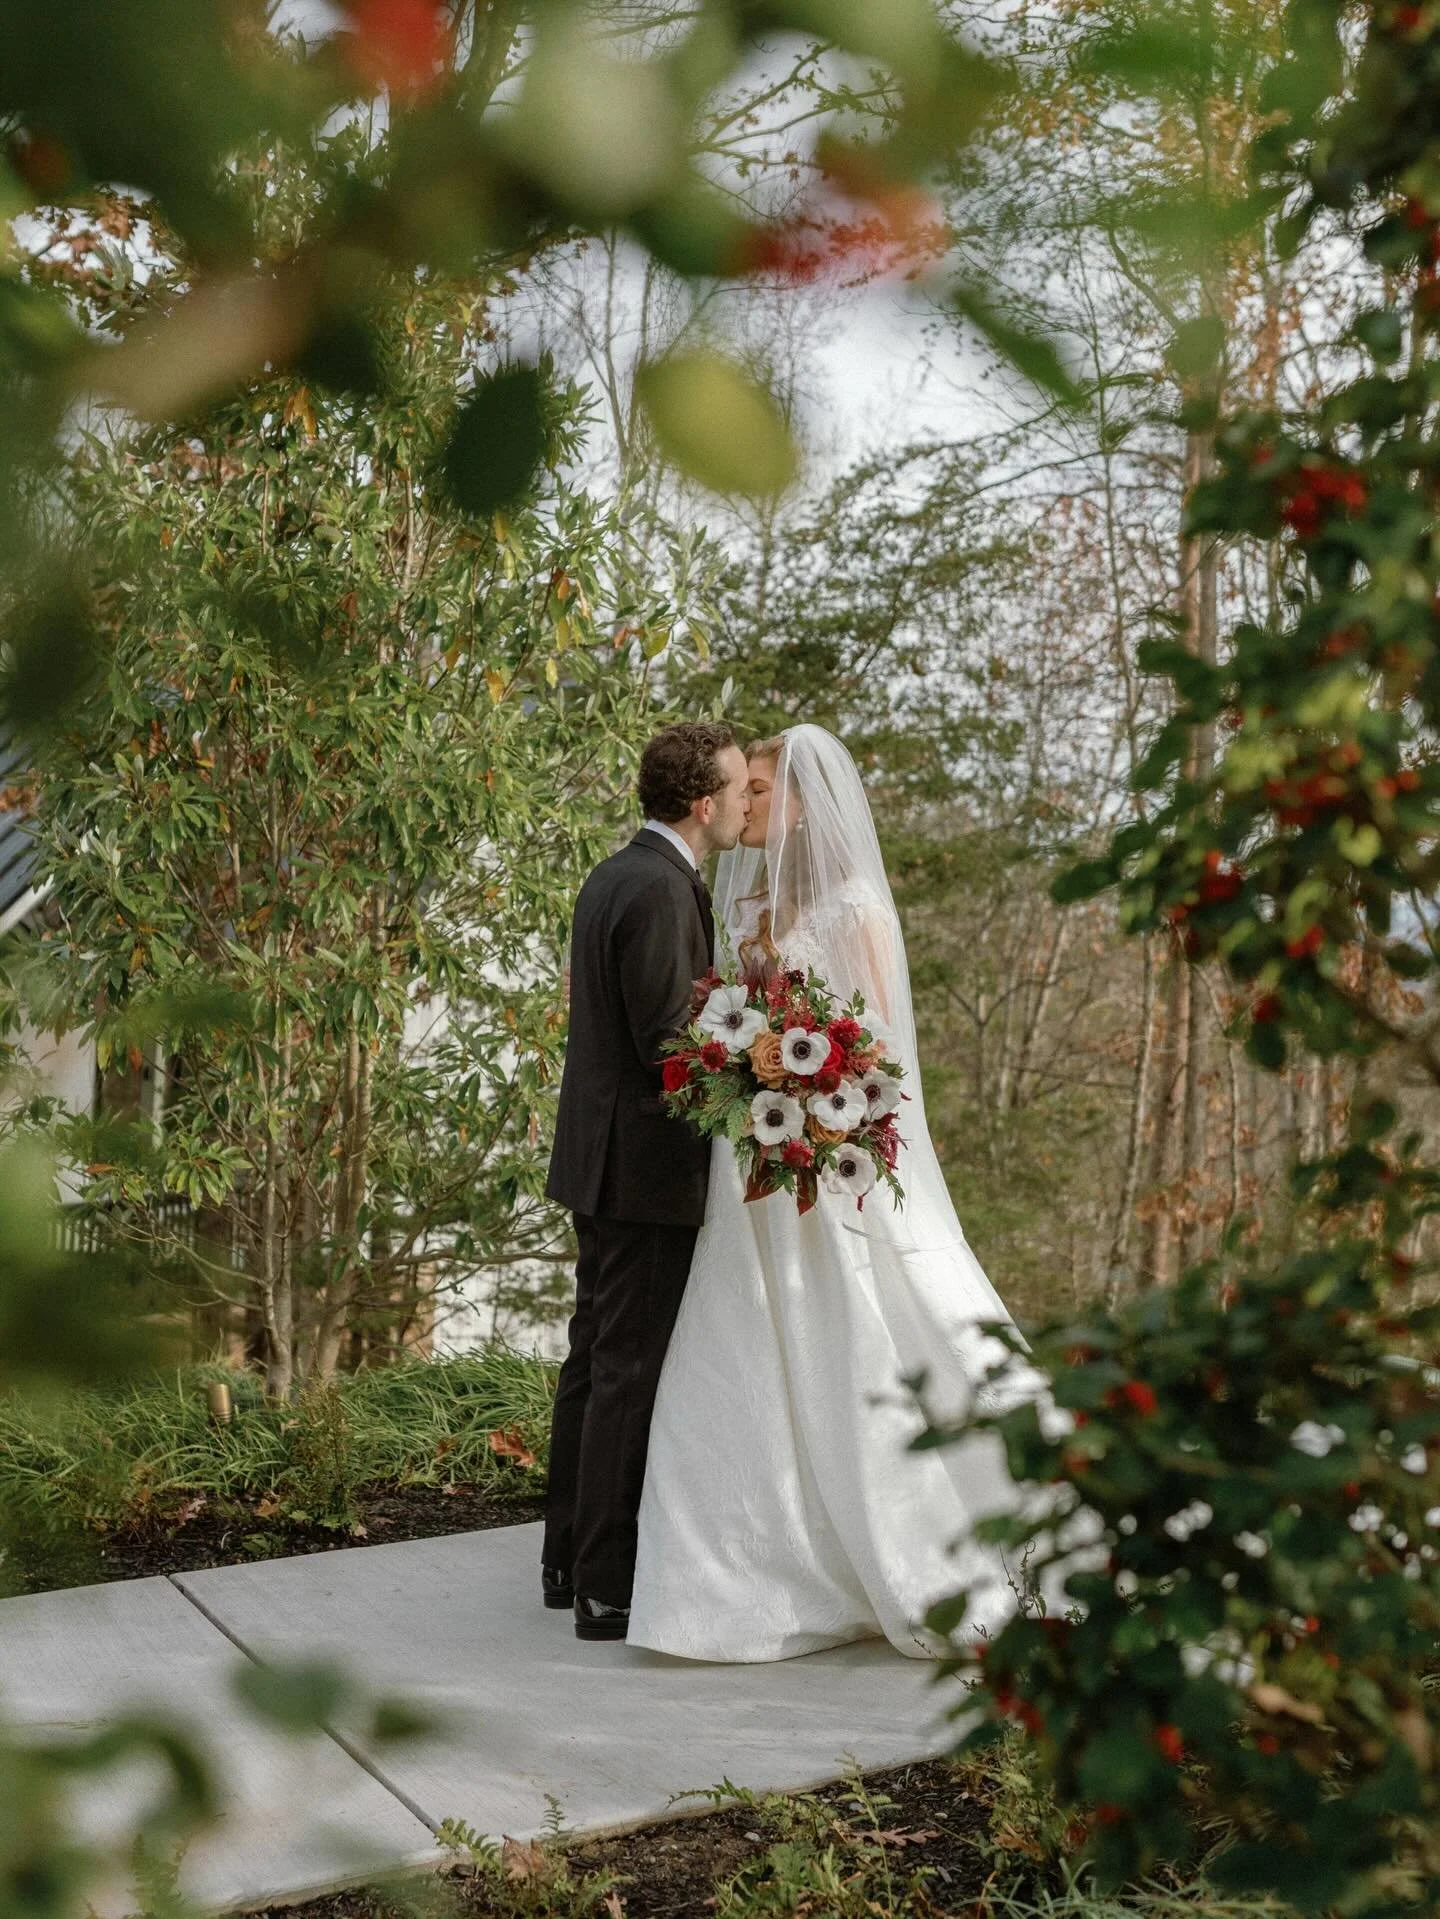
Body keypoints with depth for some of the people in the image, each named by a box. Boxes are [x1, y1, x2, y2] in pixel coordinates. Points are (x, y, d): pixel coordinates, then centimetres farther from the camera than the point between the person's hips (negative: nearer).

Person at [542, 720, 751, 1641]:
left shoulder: (612, 875, 13)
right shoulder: (661, 889, -18)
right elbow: (664, 1044, -21)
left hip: (600, 1157, 10)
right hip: (645, 1164, -10)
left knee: (595, 1358, 17)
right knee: (631, 1373, -3)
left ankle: (571, 1557, 27)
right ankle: (609, 1588, 5)